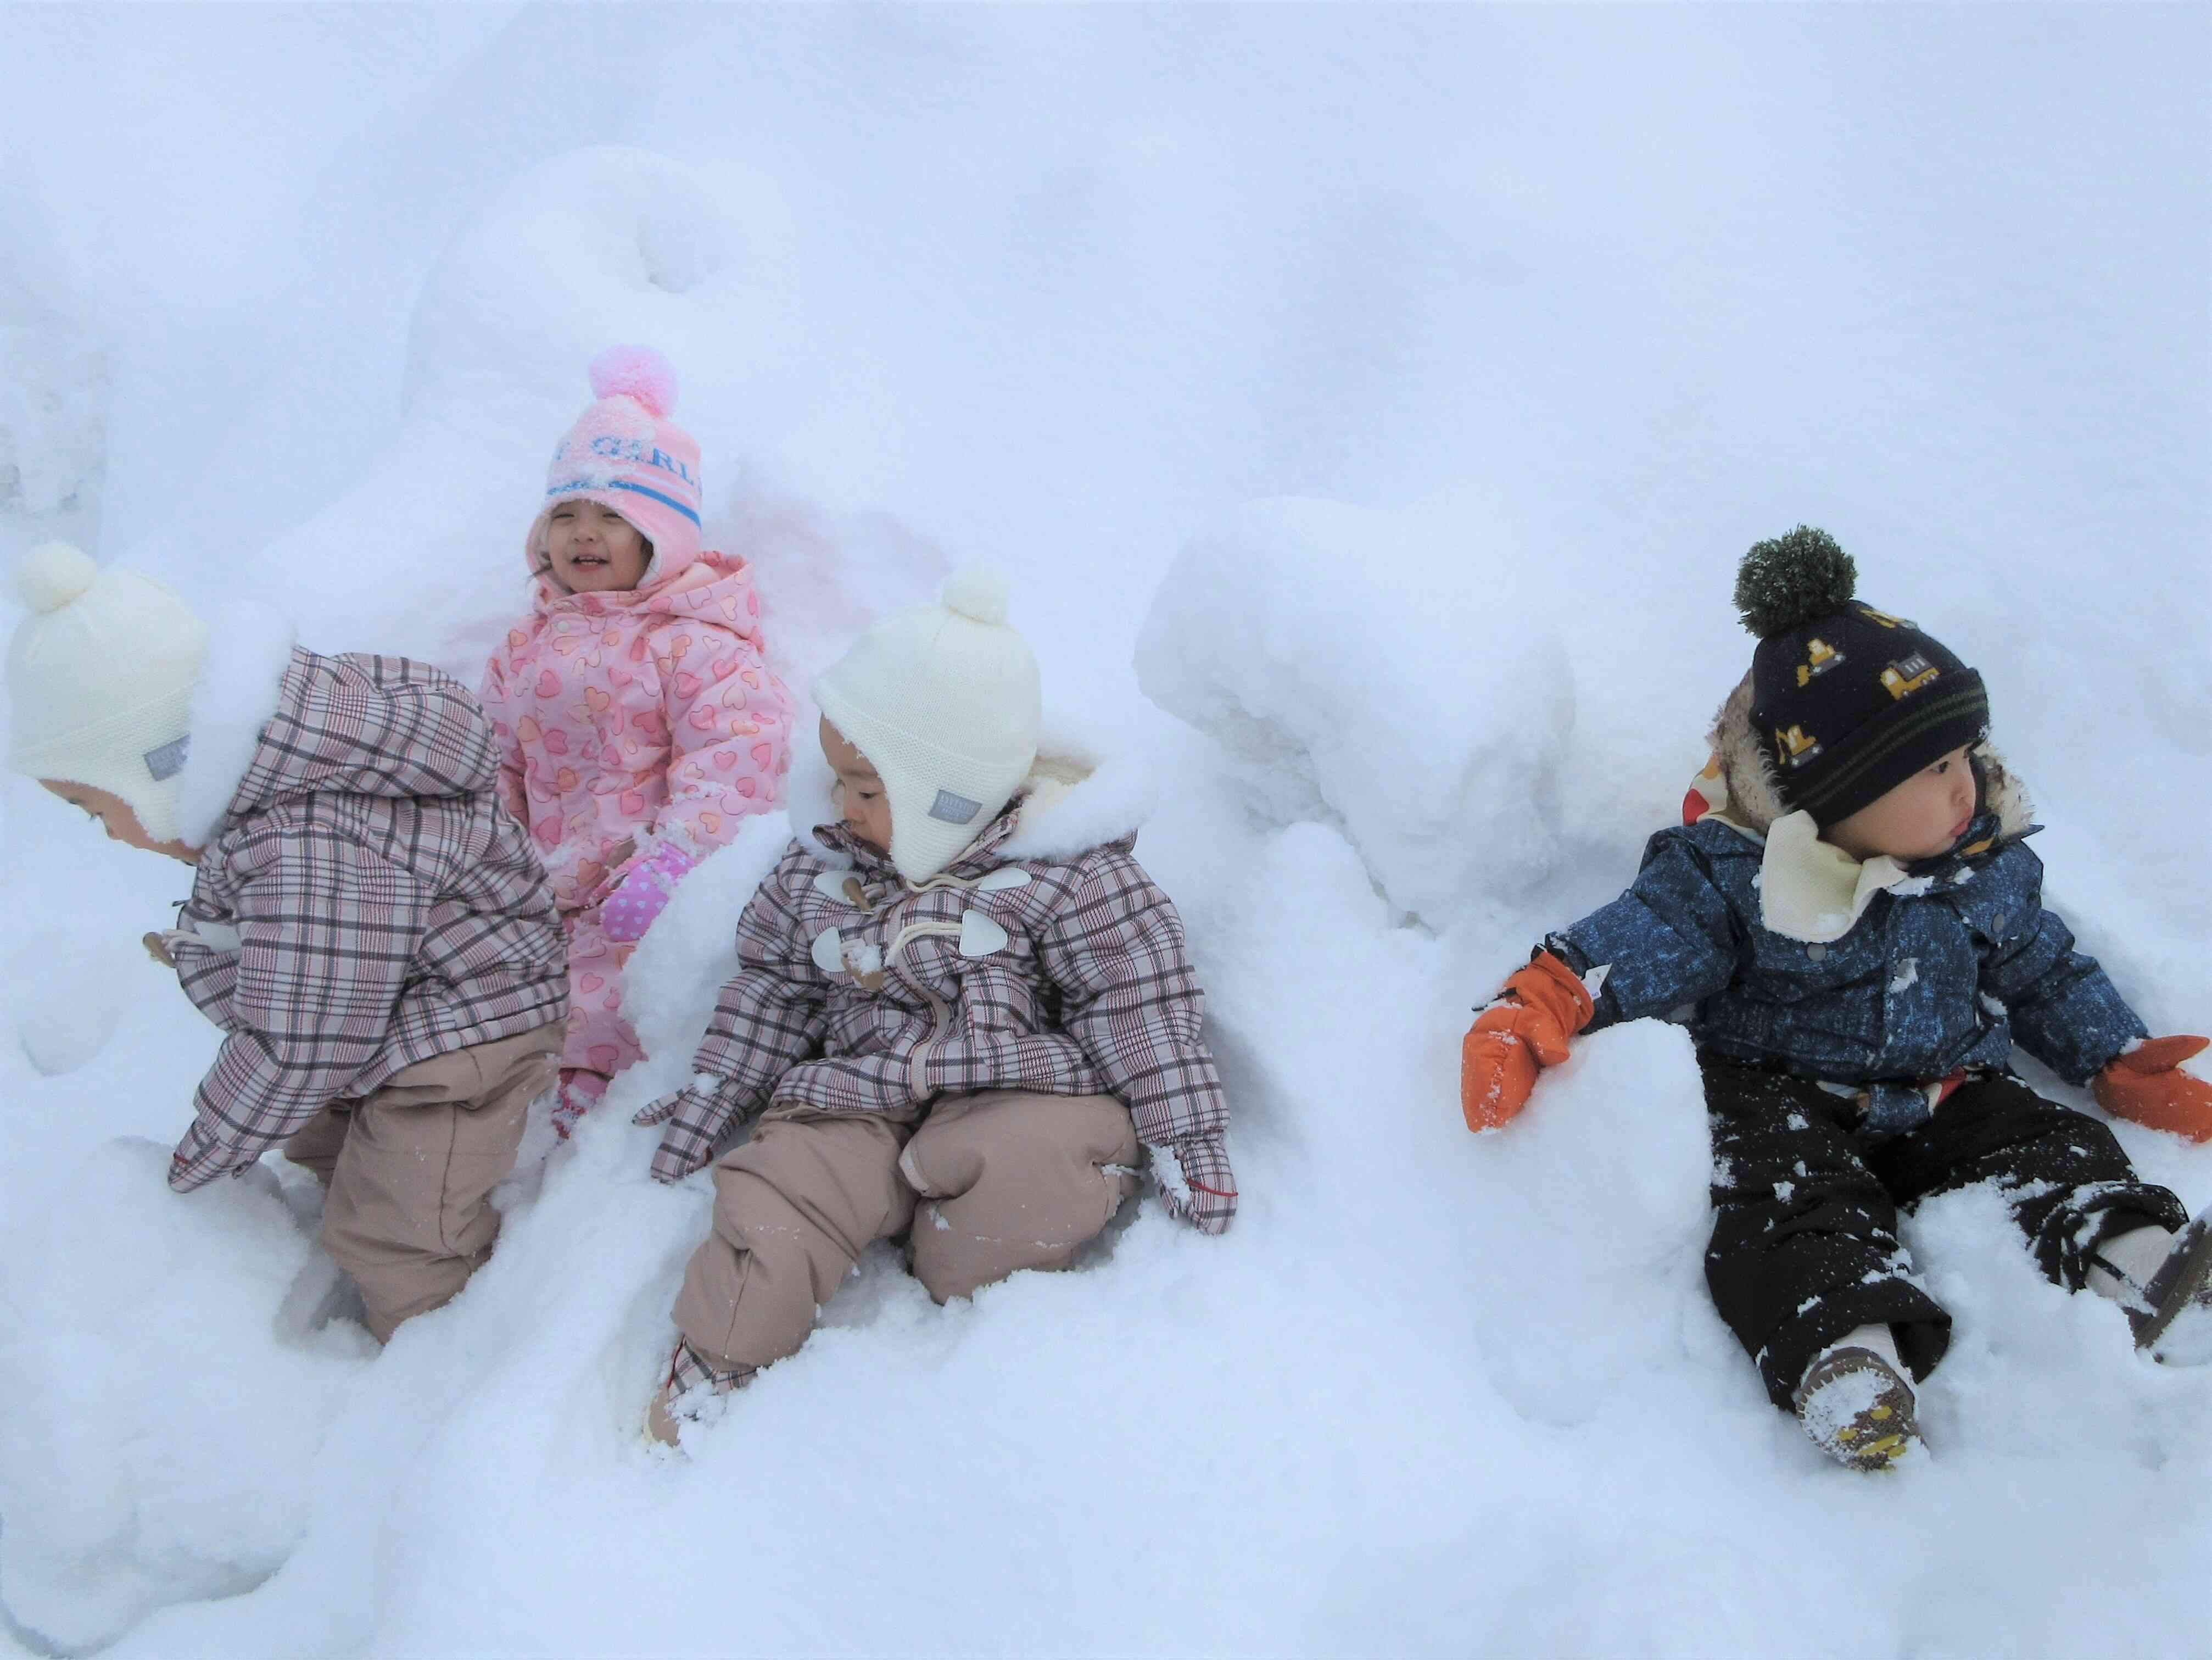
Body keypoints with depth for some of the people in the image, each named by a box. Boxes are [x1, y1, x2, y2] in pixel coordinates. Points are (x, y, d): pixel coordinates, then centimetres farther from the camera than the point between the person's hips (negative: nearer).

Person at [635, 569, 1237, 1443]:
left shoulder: (1070, 875, -8)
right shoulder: (824, 860, 9)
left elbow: (1135, 1008, -5)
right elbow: (774, 984, 18)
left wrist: (1185, 1140, -7)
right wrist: (712, 1095, 18)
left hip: (1015, 1091, -4)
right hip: (858, 1095, 4)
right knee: (778, 1188, -20)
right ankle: (709, 1371, -3)